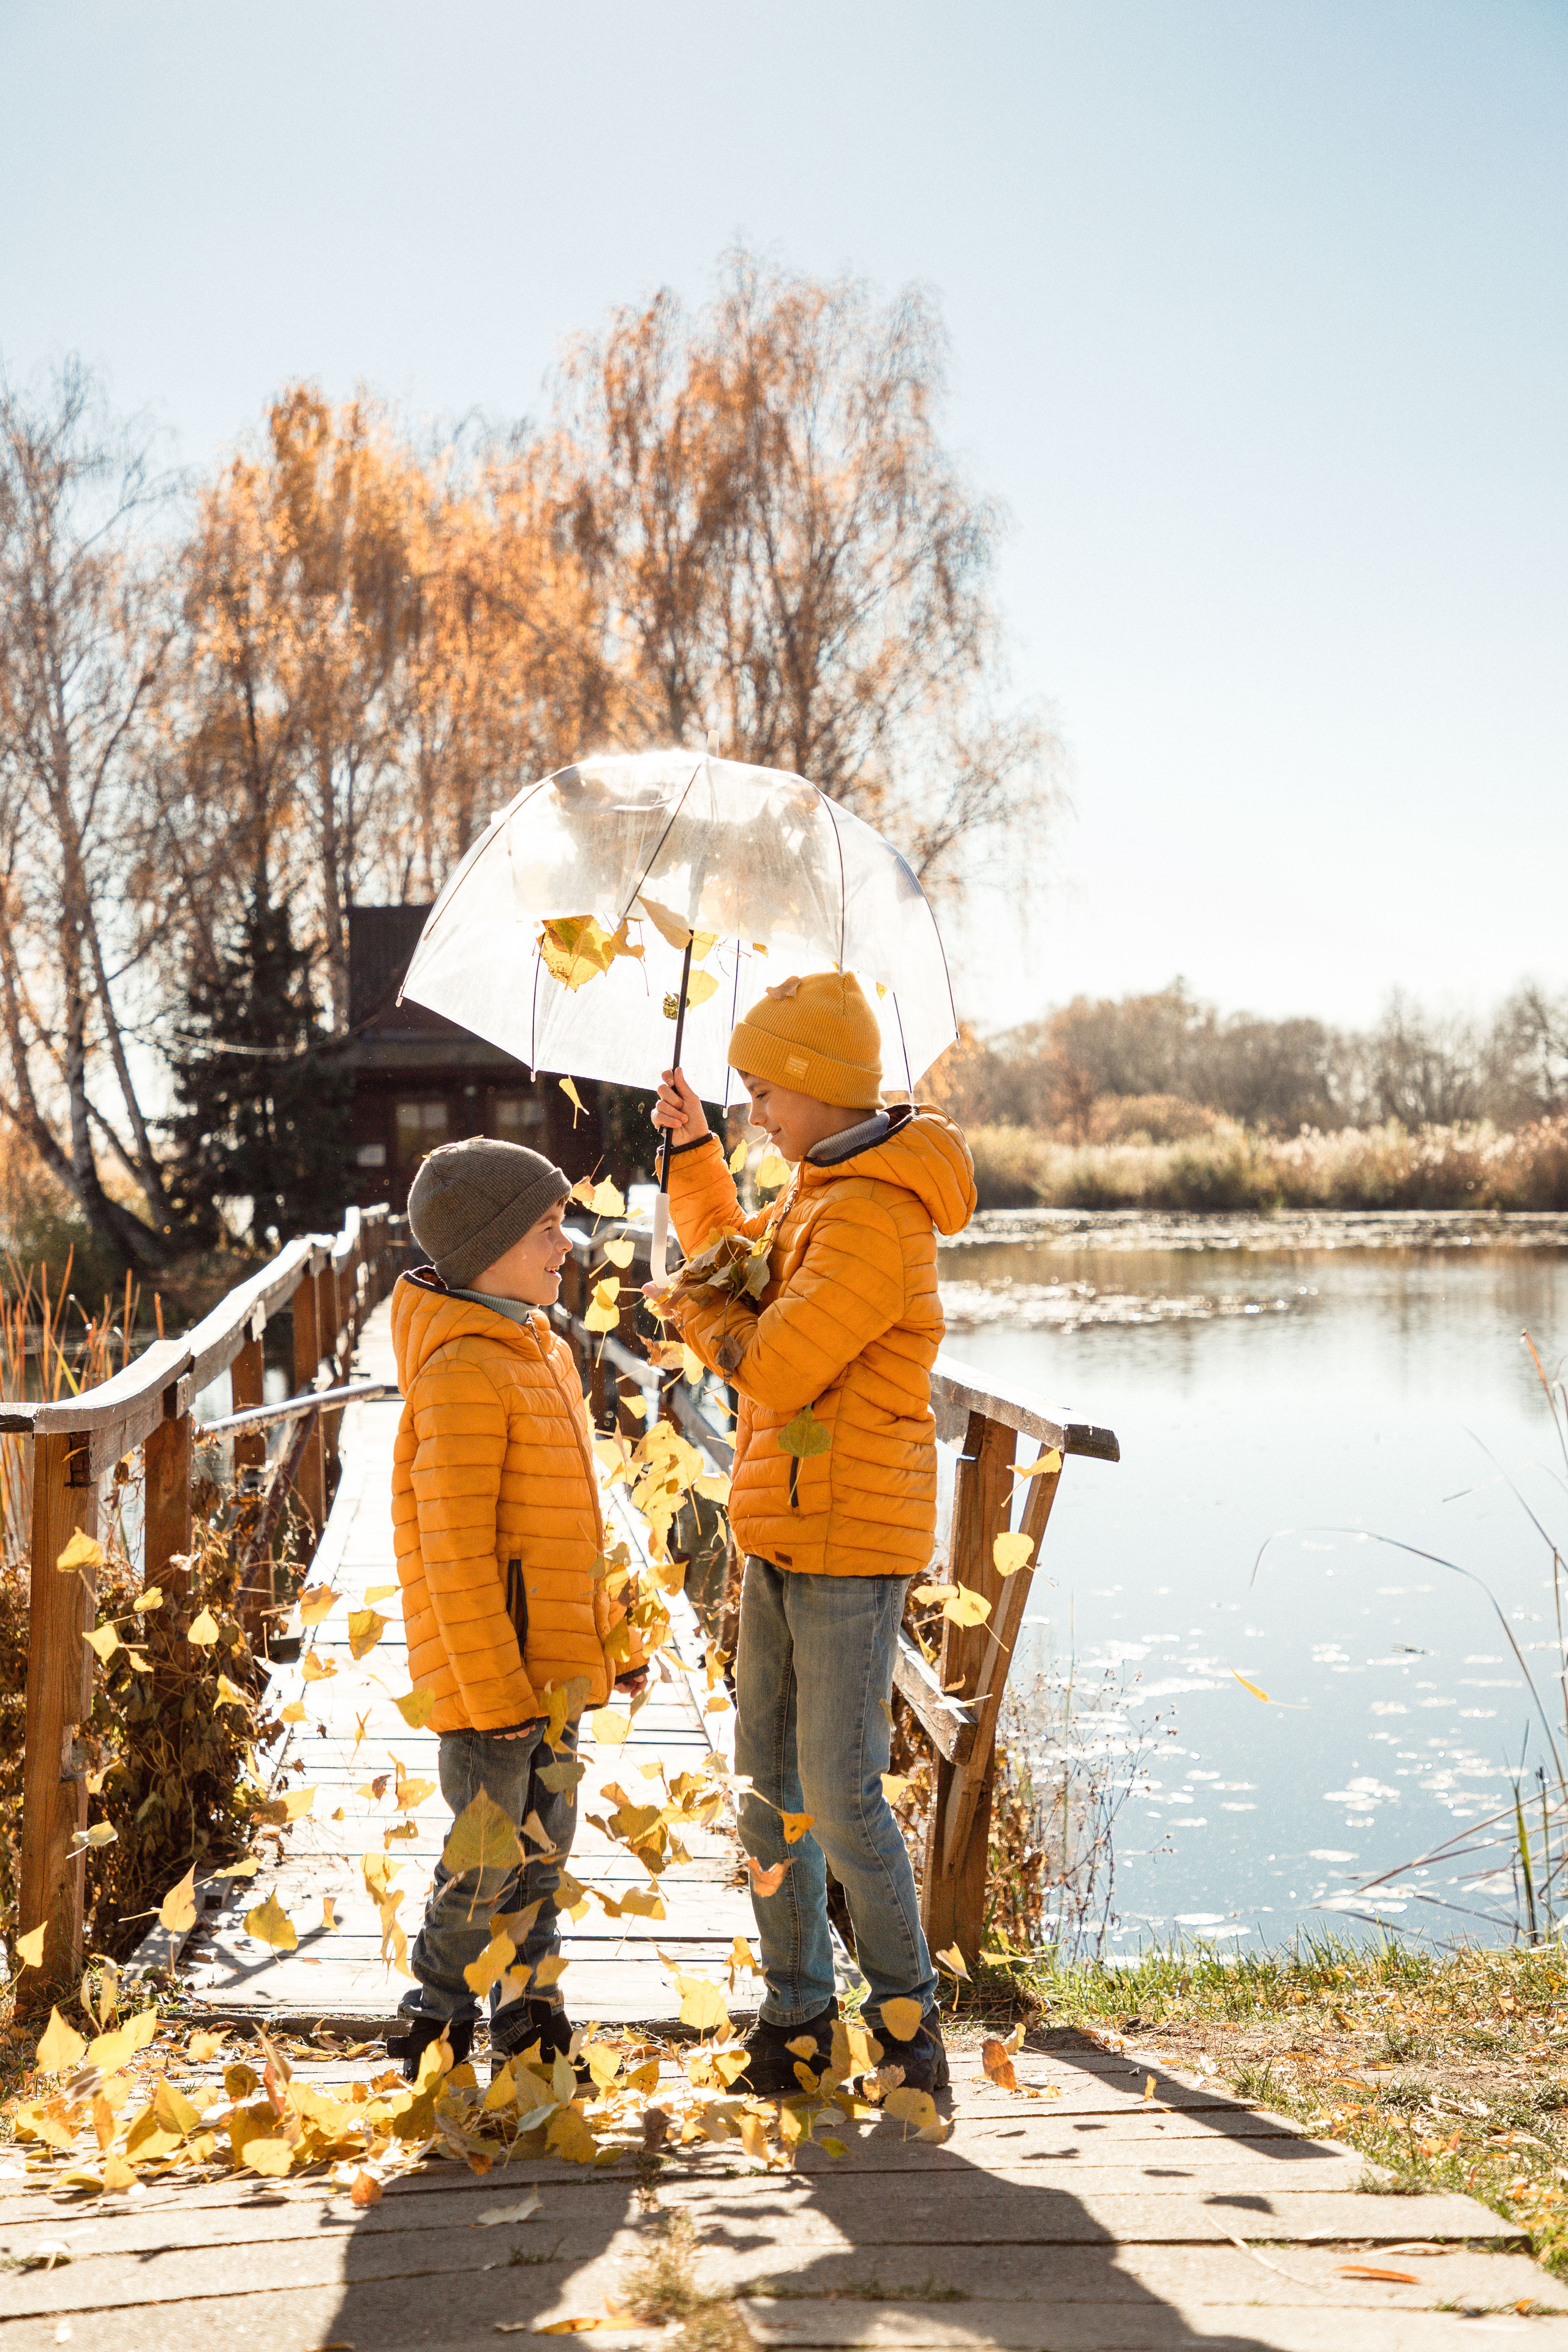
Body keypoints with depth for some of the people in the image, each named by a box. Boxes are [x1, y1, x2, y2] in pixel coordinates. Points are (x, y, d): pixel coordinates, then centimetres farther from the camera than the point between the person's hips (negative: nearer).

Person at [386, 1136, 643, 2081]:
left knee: (545, 1845, 16)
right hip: (490, 1662, -9)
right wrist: (493, 1689, -21)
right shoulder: (463, 1371, -18)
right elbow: (454, 1547, -20)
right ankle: (434, 2026, 17)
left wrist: (617, 1636, 20)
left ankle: (530, 2018, 28)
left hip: (554, 1664, 9)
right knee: (488, 1858, 0)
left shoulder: (544, 1352, 13)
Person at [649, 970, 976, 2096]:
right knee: (769, 1784, 13)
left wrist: (694, 1309, -3)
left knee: (841, 1795, -6)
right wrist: (693, 1147, 22)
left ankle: (908, 2014, 10)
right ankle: (798, 2012, 23)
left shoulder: (878, 1220, -19)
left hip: (851, 1545, -10)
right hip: (783, 1534, 10)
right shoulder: (818, 1194, 14)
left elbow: (776, 1365, -22)